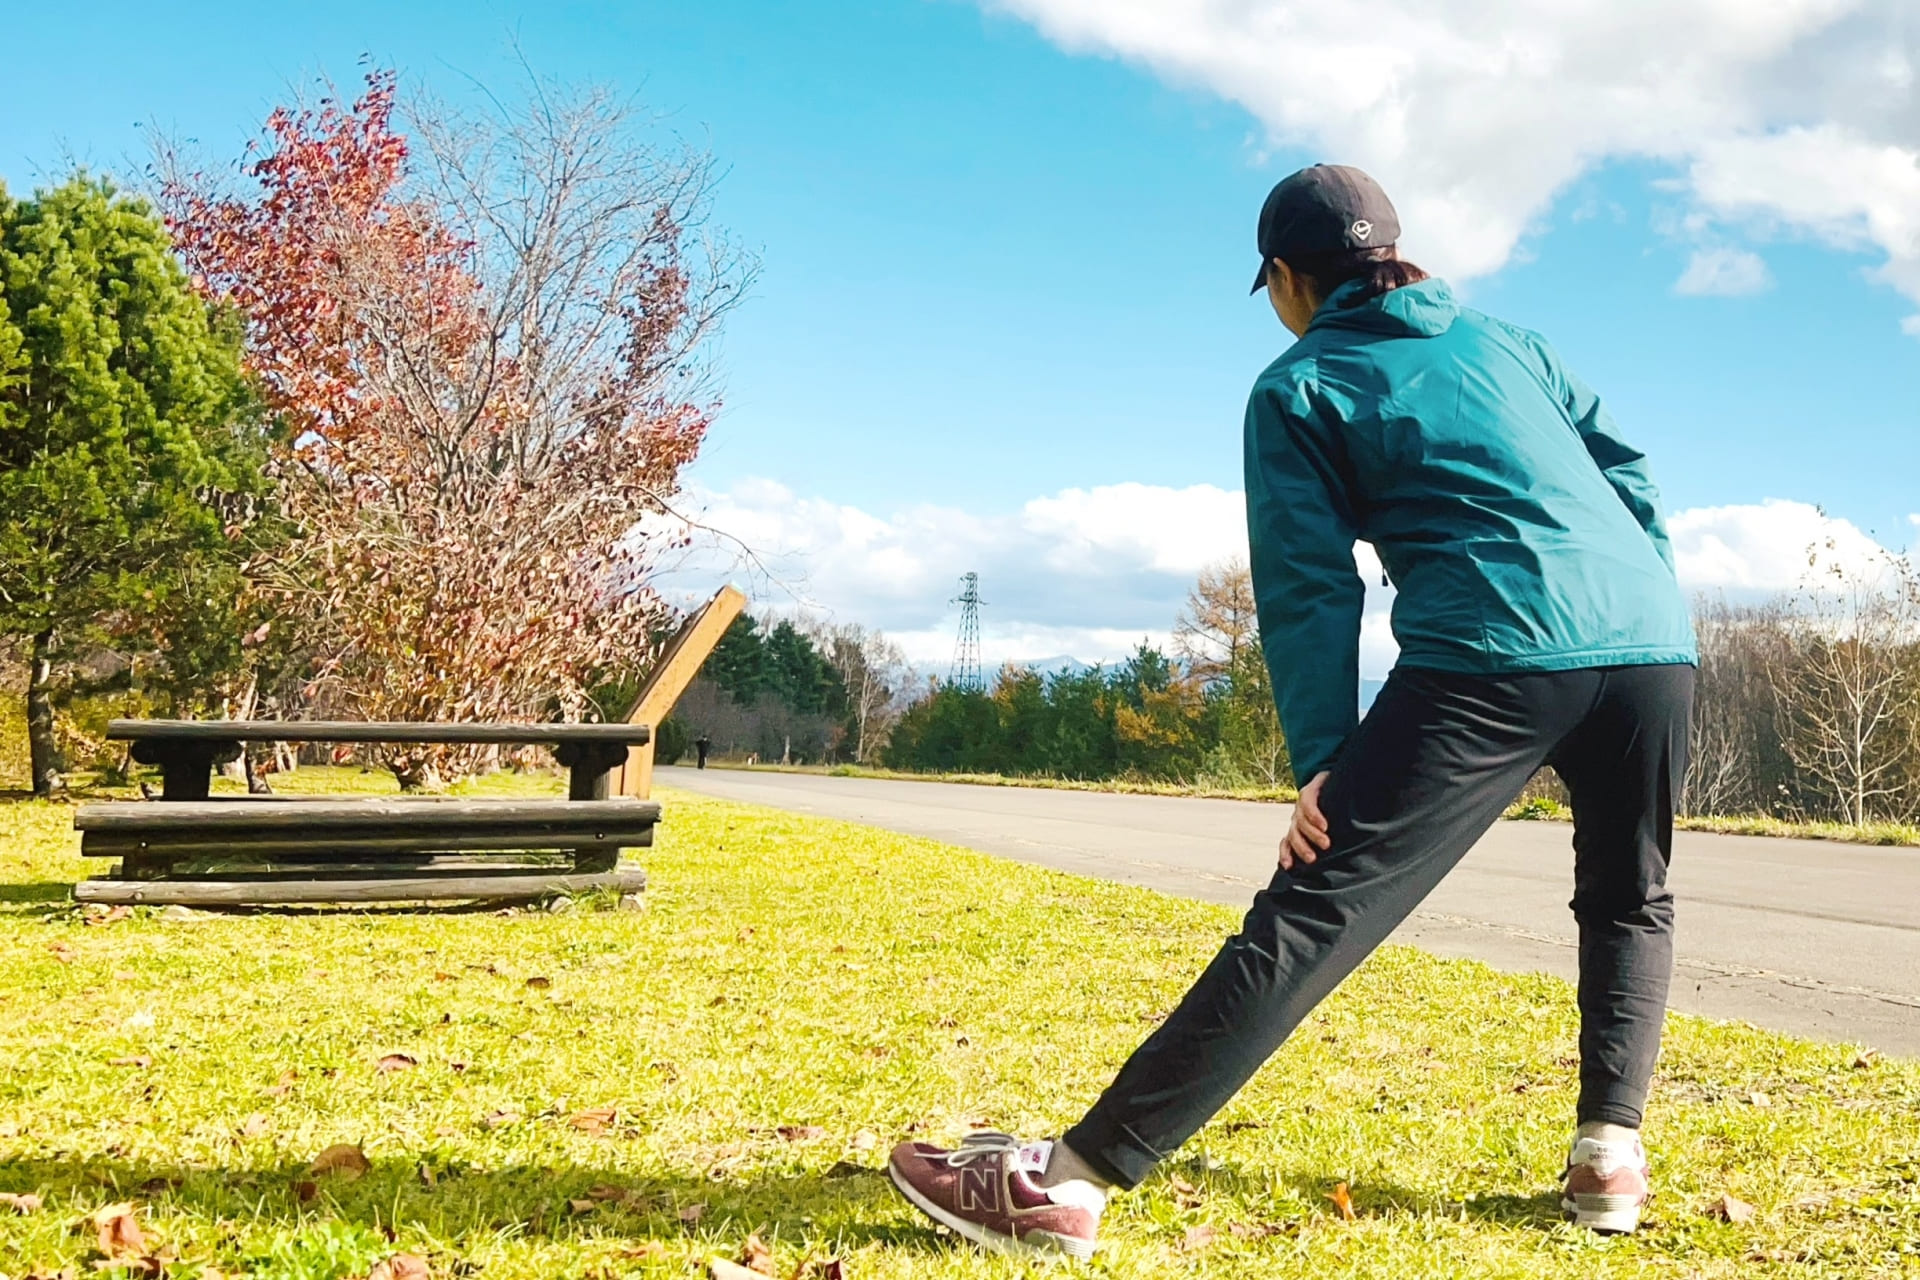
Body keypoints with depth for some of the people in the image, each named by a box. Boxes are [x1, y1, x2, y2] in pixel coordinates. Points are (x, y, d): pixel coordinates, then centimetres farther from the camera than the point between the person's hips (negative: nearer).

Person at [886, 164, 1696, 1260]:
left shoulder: (1299, 387, 13)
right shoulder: (1508, 339, 27)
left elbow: (1309, 583, 3)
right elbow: (1632, 473, 22)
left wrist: (1323, 762, -2)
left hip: (1493, 657, -5)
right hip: (1654, 639, 5)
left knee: (1312, 917, -11)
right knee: (1630, 902, 28)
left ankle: (1069, 1181, -14)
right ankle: (1612, 1152, 16)